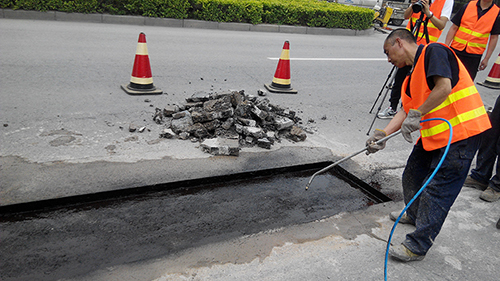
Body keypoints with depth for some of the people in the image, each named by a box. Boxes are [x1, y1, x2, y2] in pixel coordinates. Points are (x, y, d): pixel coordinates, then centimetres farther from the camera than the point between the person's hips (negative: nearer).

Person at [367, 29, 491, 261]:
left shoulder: (434, 51, -11)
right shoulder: (413, 76, 16)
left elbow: (444, 87, -26)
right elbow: (406, 110, 10)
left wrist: (416, 115, -20)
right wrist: (383, 134, -2)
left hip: (460, 134, -10)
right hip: (433, 135, 10)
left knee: (437, 190, -4)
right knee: (413, 176, 20)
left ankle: (417, 246, 6)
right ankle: (415, 215, 46)